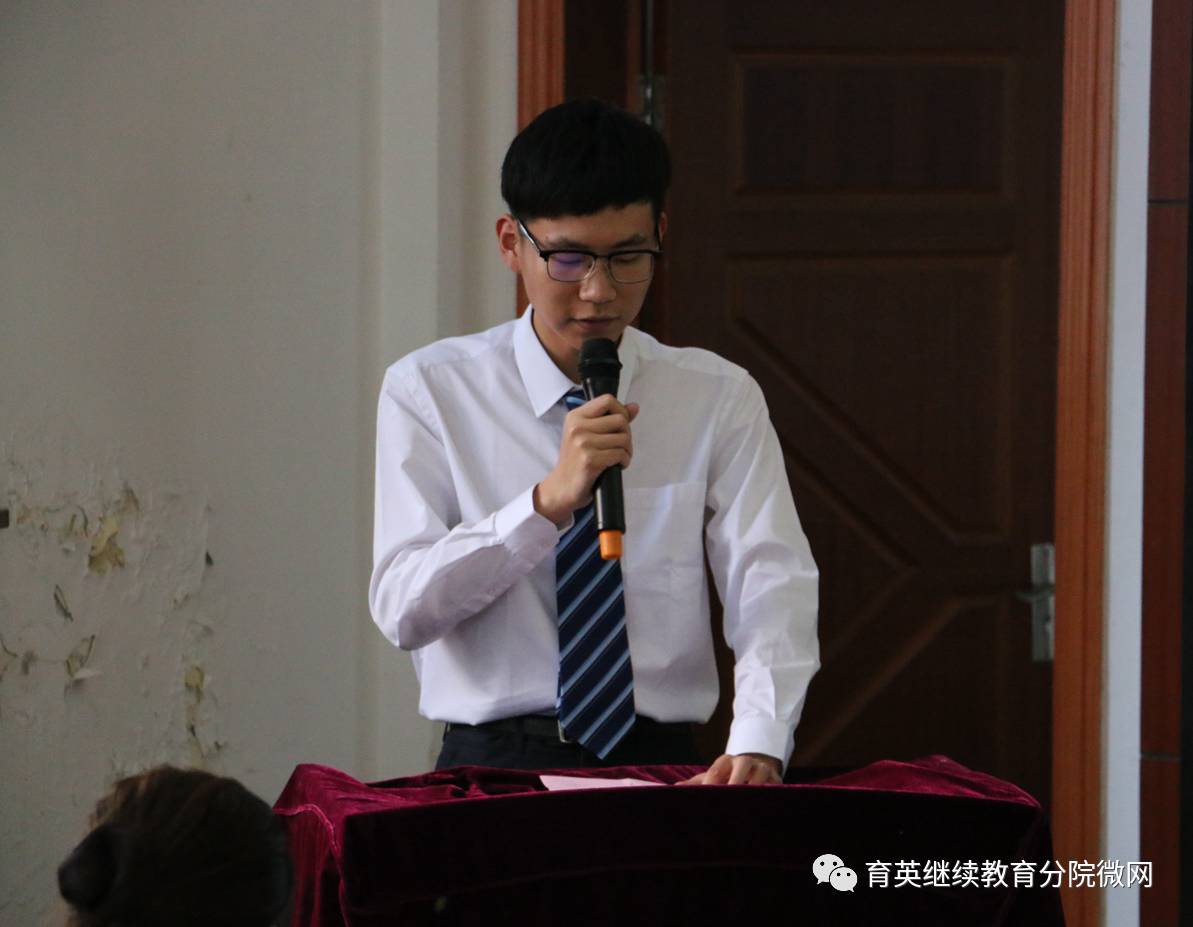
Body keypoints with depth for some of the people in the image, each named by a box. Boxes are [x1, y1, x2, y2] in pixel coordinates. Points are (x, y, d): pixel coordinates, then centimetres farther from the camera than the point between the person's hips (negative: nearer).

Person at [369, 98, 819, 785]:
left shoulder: (720, 399, 9)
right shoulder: (431, 390, 5)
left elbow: (773, 587, -5)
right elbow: (404, 609, -5)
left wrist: (758, 745, -24)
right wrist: (548, 501, -19)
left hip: (663, 764, 2)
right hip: (492, 767, -2)